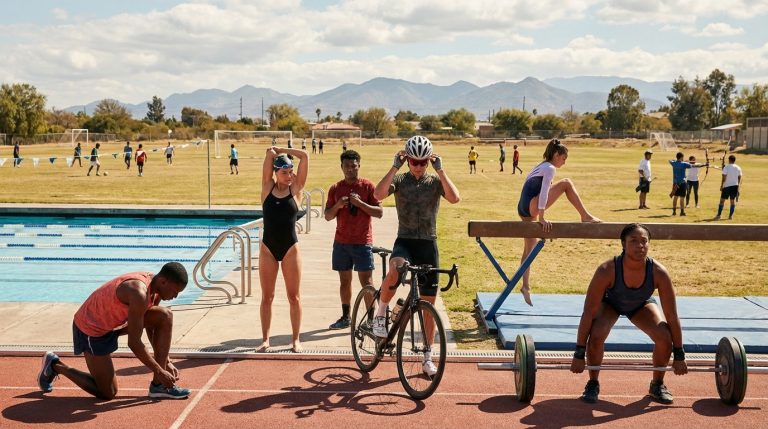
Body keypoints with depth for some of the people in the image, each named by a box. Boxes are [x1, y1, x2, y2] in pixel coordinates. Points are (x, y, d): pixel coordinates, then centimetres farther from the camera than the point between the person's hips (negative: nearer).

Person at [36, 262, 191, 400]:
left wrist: (166, 362, 6)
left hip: (114, 321, 9)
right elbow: (134, 343, -30)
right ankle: (55, 366, 14)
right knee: (108, 393, -2)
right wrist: (159, 371, -21)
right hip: (91, 328, -8)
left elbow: (151, 326, 8)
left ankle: (159, 385, -3)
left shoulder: (155, 284, -6)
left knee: (165, 316, -9)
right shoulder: (139, 293, -34)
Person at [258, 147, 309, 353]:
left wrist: (283, 151, 5)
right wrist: (274, 152, 17)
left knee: (294, 296, 5)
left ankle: (295, 339, 15)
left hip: (290, 248, -1)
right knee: (267, 297, 7)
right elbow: (270, 153, -3)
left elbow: (304, 156, -4)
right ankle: (265, 339, 17)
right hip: (268, 247, 1)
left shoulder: (295, 189, 1)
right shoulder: (267, 187, 2)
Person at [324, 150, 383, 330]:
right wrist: (337, 206, -11)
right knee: (344, 280, 10)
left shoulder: (368, 186, -2)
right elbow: (327, 216, 8)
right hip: (341, 241, 4)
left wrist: (360, 203, -18)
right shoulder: (335, 188, 7)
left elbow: (379, 212, -6)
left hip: (362, 242, -4)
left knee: (366, 281, -4)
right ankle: (345, 317, 19)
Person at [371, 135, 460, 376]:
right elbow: (378, 195, -19)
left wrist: (440, 170, -18)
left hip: (428, 245, 2)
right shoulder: (399, 180, 2)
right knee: (395, 269, -38)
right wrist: (395, 167, -19)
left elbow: (455, 198, -17)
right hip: (405, 241, -2)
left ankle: (427, 358, 19)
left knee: (428, 304, 6)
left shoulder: (435, 181, 4)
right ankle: (380, 314, -12)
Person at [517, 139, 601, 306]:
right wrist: (542, 217, -20)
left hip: (523, 210, 10)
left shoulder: (540, 167, 24)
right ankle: (586, 216, -4)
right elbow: (544, 192, -16)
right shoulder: (550, 168, -4)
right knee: (566, 183, -6)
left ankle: (526, 286, 11)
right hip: (532, 207, -10)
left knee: (529, 249, 11)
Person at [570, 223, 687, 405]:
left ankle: (657, 385, 7)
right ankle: (593, 384, -2)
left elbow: (672, 316, -23)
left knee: (665, 337, -22)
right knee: (596, 336, -29)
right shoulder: (607, 270, -39)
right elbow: (588, 313, -33)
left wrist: (679, 355, -18)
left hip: (641, 305, 2)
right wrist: (579, 354, -31)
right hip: (610, 303, -2)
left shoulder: (659, 273, -34)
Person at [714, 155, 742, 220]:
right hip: (735, 186, 4)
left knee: (722, 200, 2)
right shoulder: (738, 168, 4)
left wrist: (721, 186, -5)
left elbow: (724, 178, -12)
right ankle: (731, 216, 10)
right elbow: (739, 178, 9)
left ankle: (718, 215, -1)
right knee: (733, 200, 11)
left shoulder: (726, 167, -10)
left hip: (727, 186, -4)